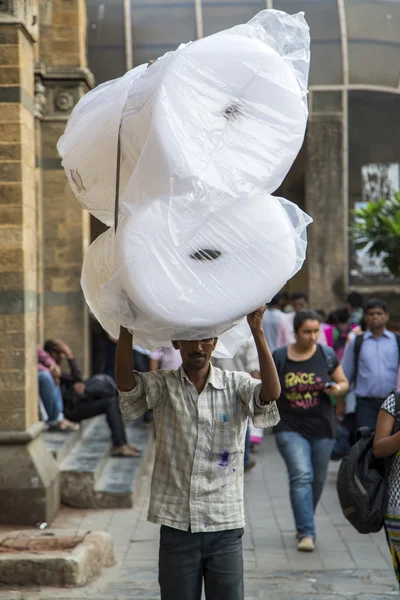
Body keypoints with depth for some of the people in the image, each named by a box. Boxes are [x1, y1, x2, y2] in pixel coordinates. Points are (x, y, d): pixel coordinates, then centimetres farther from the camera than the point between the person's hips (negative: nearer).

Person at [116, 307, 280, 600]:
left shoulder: (236, 386, 0)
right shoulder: (163, 386, 0)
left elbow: (271, 392, -20)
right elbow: (126, 385, -18)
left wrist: (257, 331, -29)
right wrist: (126, 327, -30)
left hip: (225, 525, 0)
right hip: (176, 524, 0)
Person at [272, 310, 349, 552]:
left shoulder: (326, 355, 0)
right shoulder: (279, 357, -3)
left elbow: (344, 382, 9)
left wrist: (337, 389, -12)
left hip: (322, 427, 2)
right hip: (290, 428, -2)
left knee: (318, 480, 12)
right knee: (301, 475, -17)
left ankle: (304, 523, 35)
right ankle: (307, 532, -15)